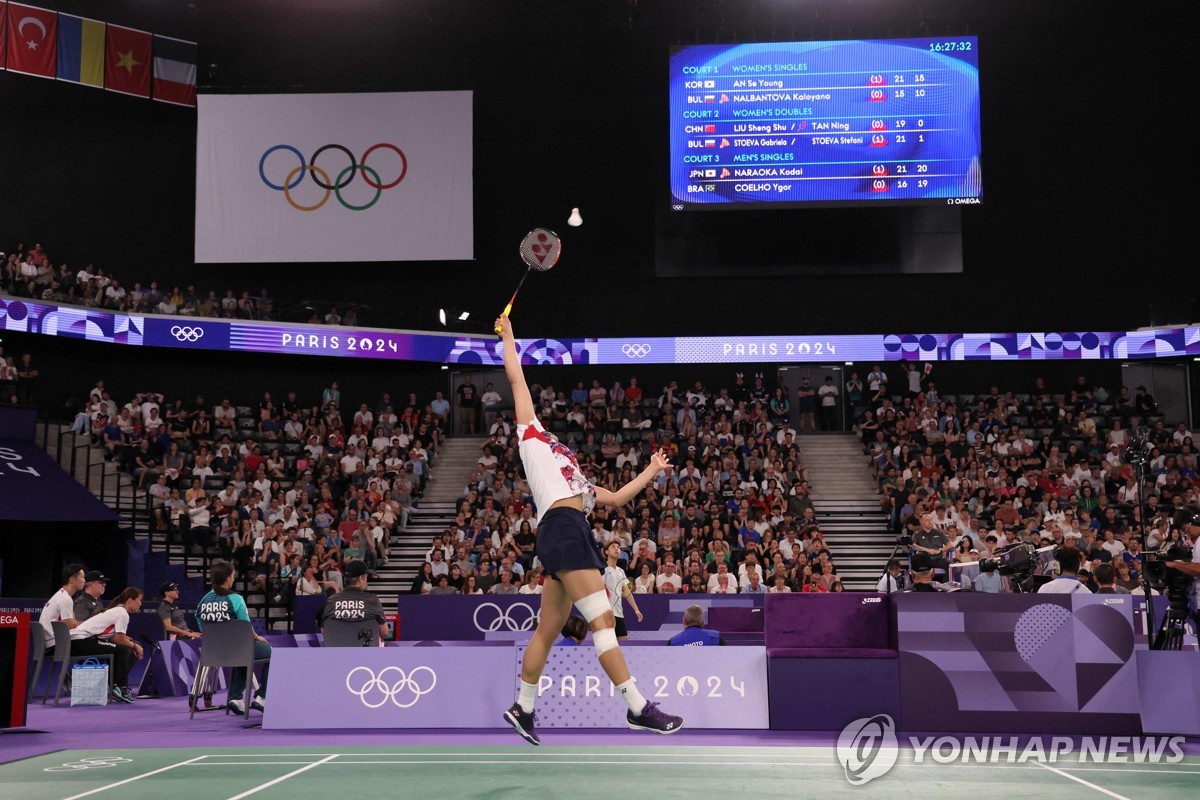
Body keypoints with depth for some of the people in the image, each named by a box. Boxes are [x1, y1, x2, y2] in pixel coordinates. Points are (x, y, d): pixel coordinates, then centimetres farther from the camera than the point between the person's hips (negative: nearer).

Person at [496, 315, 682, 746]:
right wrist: (507, 335, 24)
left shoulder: (571, 476, 33)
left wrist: (652, 471, 42)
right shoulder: (532, 436, 15)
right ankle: (637, 707, -14)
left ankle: (522, 709, 20)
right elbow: (516, 376, 17)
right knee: (603, 620, -12)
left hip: (571, 536, 8)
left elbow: (616, 497, 37)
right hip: (562, 529, -8)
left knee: (548, 631, 11)